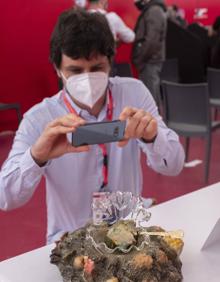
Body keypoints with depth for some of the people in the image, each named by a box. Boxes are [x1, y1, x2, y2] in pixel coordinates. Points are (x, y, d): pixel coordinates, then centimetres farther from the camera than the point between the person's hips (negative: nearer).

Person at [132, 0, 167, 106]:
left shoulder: (153, 11, -14)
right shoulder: (152, 10, 16)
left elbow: (151, 41, -21)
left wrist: (139, 59, -14)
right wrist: (140, 59, 12)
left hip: (150, 61, -10)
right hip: (150, 60, 10)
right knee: (153, 96, 15)